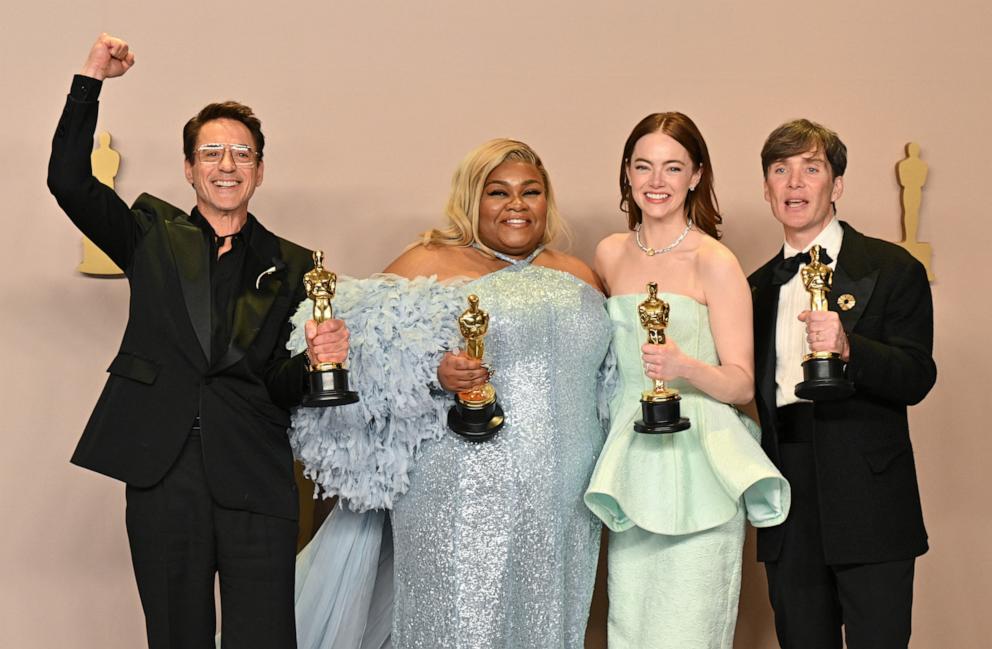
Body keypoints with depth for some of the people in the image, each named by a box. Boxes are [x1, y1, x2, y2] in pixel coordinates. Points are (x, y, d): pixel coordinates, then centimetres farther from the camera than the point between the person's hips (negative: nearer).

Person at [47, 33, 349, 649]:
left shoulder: (293, 267, 9)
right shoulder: (155, 235, 11)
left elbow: (283, 389, 7)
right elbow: (69, 181, -2)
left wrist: (317, 357, -15)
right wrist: (92, 78, -6)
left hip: (255, 488, 0)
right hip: (162, 482, 1)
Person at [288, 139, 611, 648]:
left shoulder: (578, 278, 15)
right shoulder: (429, 262, 1)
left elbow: (603, 378, 23)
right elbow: (373, 356, -6)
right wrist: (436, 375, -21)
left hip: (557, 507, 4)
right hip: (458, 505, -4)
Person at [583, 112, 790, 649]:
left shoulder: (715, 262, -7)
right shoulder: (610, 253, 9)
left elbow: (742, 383, -8)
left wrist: (685, 367, -25)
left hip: (698, 463, -5)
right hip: (629, 457, 5)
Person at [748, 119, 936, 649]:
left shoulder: (891, 269, -1)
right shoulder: (759, 286, 14)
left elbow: (916, 380, -10)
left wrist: (847, 346, -26)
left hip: (868, 506, -4)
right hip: (790, 516, 5)